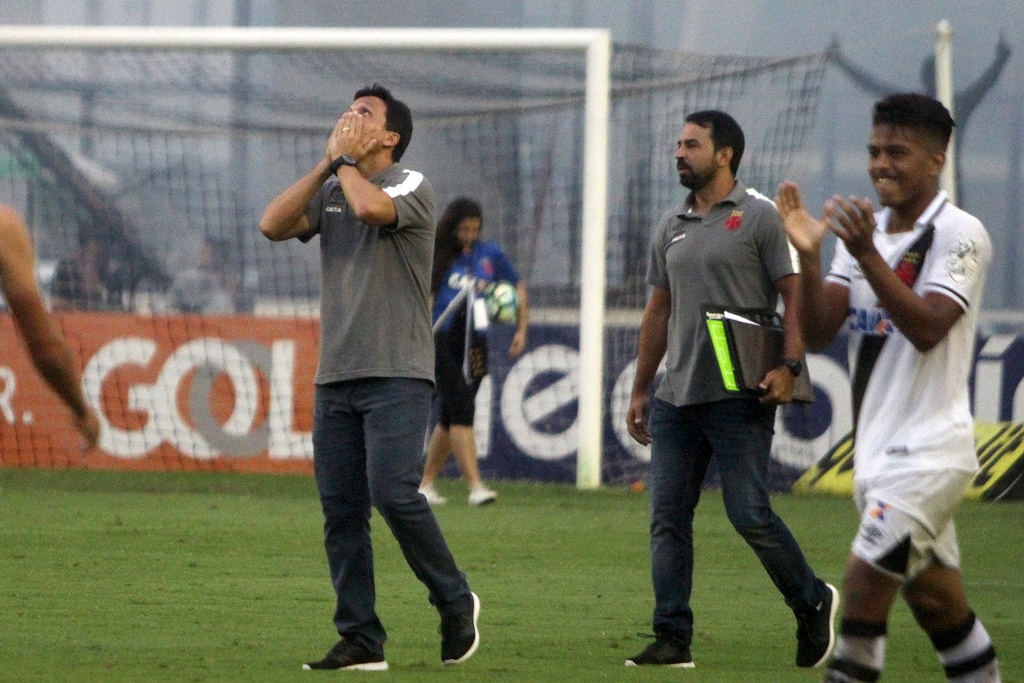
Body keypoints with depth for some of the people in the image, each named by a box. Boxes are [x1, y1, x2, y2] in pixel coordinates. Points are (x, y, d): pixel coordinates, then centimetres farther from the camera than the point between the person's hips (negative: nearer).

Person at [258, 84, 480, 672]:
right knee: (341, 510, 2)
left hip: (397, 377, -6)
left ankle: (455, 601, 3)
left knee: (393, 493, -17)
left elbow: (370, 207, -23)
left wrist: (347, 160, -5)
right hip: (335, 378, 6)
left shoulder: (411, 186, -1)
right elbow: (273, 225, 2)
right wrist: (327, 164, 0)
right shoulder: (330, 192, 17)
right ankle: (360, 641, 6)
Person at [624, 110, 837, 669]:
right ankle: (672, 639, 2)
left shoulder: (759, 218, -2)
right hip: (675, 396, 6)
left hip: (739, 394, -6)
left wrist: (789, 366, -18)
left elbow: (796, 295, -6)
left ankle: (813, 604, 13)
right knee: (668, 518, 0)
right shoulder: (671, 228, 16)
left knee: (749, 514, -8)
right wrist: (640, 390, 19)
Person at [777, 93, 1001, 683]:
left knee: (863, 586, -17)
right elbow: (817, 333, 4)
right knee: (938, 602, 12)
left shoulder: (961, 234, -10)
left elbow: (927, 328, -23)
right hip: (878, 451, 7)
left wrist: (866, 254, -30)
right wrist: (808, 255, -12)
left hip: (930, 451, -7)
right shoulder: (864, 228, 11)